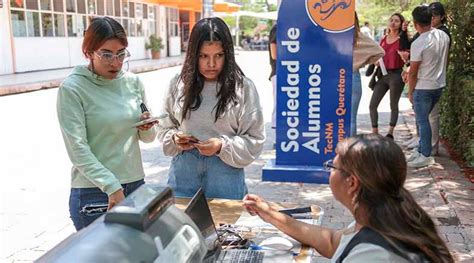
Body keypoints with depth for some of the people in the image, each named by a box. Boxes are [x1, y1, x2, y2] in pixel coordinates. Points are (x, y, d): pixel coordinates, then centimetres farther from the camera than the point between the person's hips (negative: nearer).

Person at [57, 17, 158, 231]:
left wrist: (147, 129, -8)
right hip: (94, 193, -4)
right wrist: (112, 187, -19)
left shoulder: (133, 82, 4)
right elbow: (77, 149, -14)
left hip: (136, 185, 5)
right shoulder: (72, 89, -9)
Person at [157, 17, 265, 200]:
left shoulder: (243, 87, -7)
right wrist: (175, 139, -9)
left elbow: (255, 141, -5)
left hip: (225, 173, -2)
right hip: (183, 172, 2)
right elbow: (165, 128, 12)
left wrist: (222, 146, -19)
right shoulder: (179, 84, 2)